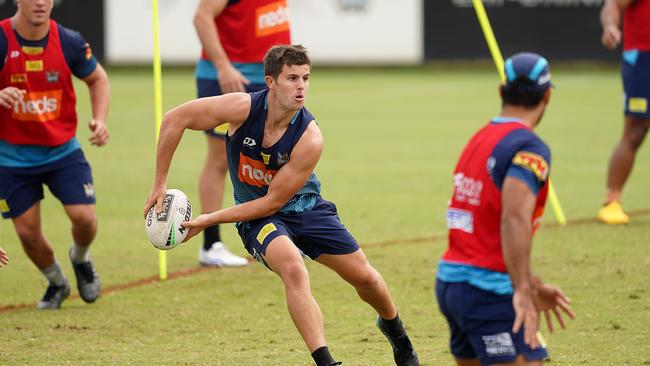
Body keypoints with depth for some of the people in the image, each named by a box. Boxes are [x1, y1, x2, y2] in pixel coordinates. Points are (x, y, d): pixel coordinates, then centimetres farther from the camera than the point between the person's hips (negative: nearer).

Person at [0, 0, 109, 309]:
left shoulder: (68, 41, -9)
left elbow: (97, 78, 9)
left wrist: (100, 119, -8)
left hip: (62, 150, 1)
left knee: (85, 218, -12)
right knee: (28, 232, 0)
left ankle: (80, 258, 25)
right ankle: (56, 283, 30)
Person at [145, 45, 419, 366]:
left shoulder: (310, 139, -26)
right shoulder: (243, 108, -25)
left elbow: (272, 201, -22)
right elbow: (175, 119, -17)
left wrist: (209, 220, -23)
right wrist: (160, 184, -16)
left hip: (305, 207, 1)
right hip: (257, 216, -1)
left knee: (365, 277, 3)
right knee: (293, 269, -31)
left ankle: (393, 329, 39)